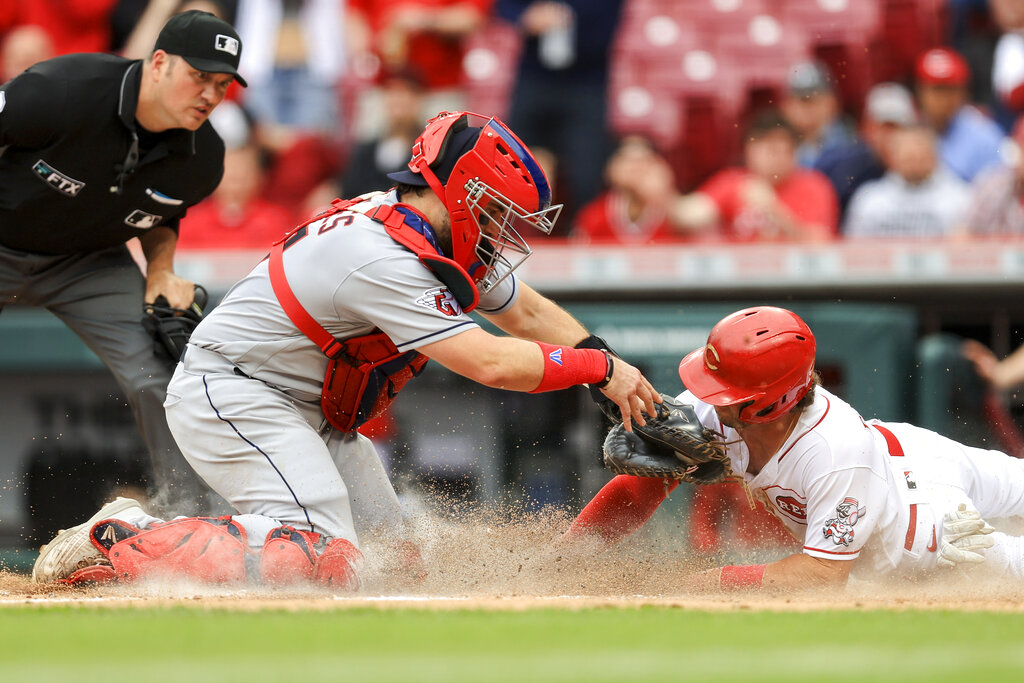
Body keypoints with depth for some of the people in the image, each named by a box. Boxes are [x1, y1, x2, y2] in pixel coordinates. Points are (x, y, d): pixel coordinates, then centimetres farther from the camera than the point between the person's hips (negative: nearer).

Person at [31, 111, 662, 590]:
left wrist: (612, 370, 0)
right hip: (229, 395, -11)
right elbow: (491, 363, -30)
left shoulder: (450, 242, 2)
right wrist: (600, 367, -20)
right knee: (323, 561, -26)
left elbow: (528, 312, 13)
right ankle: (120, 541, -15)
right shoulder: (385, 259, -28)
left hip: (308, 411, 11)